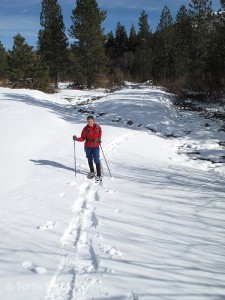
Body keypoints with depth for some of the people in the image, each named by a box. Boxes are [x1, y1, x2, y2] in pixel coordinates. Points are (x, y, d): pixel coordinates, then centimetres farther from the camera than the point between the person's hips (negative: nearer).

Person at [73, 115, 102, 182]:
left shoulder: (98, 127, -8)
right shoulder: (85, 129, -10)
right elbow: (83, 138, -7)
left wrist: (99, 139, -2)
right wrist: (77, 139, -23)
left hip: (95, 146, -1)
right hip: (88, 147, 2)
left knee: (97, 160, -7)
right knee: (90, 160, 15)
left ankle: (99, 175, 2)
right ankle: (92, 172, 36)